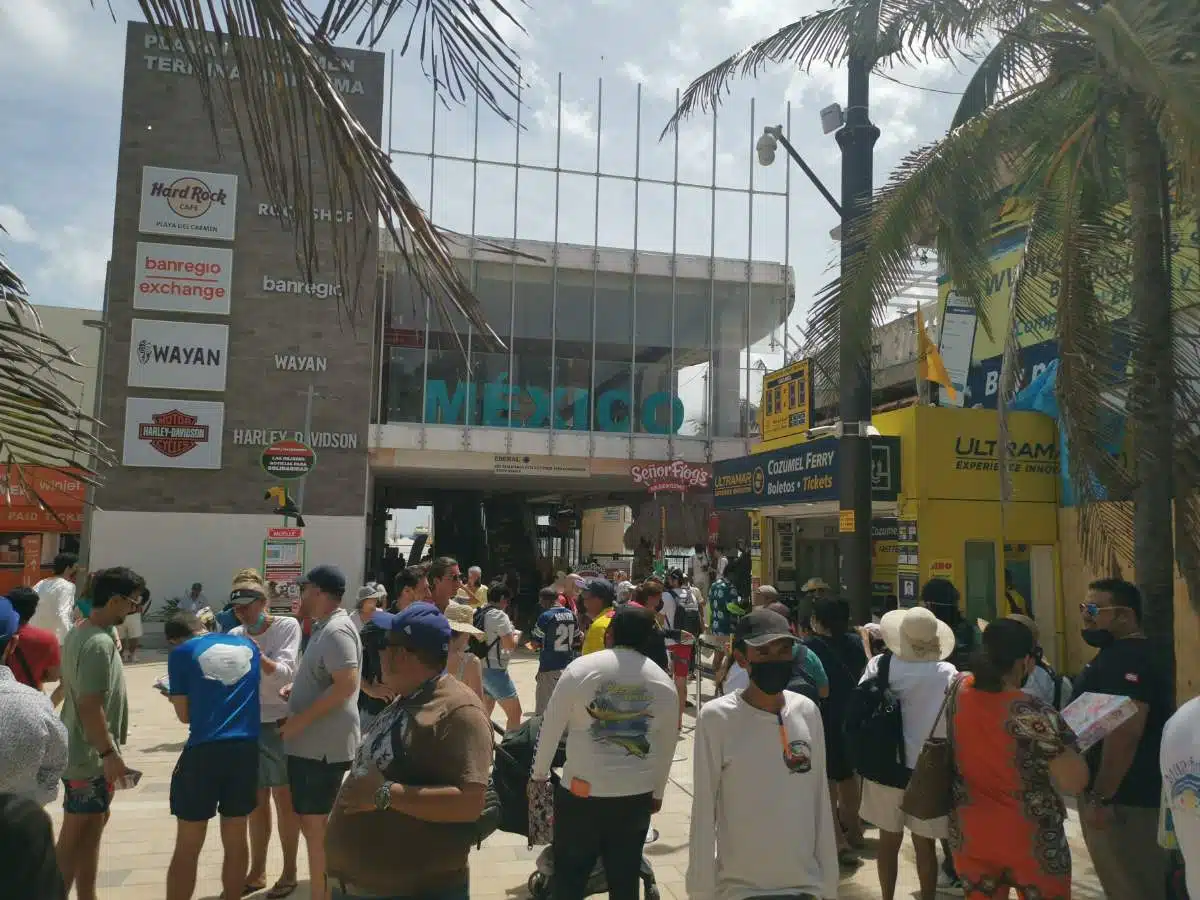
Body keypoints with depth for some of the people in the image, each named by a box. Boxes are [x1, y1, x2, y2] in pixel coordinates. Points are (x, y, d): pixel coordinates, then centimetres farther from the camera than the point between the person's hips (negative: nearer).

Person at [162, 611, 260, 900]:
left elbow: (185, 715, 3)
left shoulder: (181, 652, 3)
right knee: (236, 841, 15)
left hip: (204, 749, -3)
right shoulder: (247, 644, 14)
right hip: (247, 747, 4)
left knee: (187, 849, 8)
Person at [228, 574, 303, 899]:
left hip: (280, 723, -4)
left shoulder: (287, 626, -10)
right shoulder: (236, 635, 1)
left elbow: (285, 673, -19)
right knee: (256, 800, 15)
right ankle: (257, 871, 29)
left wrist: (255, 653, -31)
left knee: (283, 799, 6)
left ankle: (289, 872, 20)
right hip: (247, 724, 4)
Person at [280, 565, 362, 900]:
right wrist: (293, 692, 11)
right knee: (313, 823, 18)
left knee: (316, 825, 0)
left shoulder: (336, 630, -19)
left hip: (323, 744, -10)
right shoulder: (324, 627, 14)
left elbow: (346, 685, -28)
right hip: (313, 742, 10)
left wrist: (300, 720, -24)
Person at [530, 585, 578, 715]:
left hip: (550, 668, -6)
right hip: (569, 666, 6)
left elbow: (535, 644, -11)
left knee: (543, 709, 3)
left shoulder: (545, 616, -13)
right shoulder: (571, 614, 5)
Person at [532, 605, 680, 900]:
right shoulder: (664, 683, 1)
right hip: (637, 795, 3)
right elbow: (667, 746, 9)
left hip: (582, 791, -2)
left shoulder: (581, 668, -8)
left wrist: (539, 773, 12)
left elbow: (552, 726, -2)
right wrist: (657, 792, 22)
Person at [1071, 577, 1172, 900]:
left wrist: (1100, 798, -27)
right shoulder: (1119, 655, 14)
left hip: (1123, 798, -10)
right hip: (1131, 793, 10)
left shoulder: (1127, 660, -21)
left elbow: (1125, 732, -29)